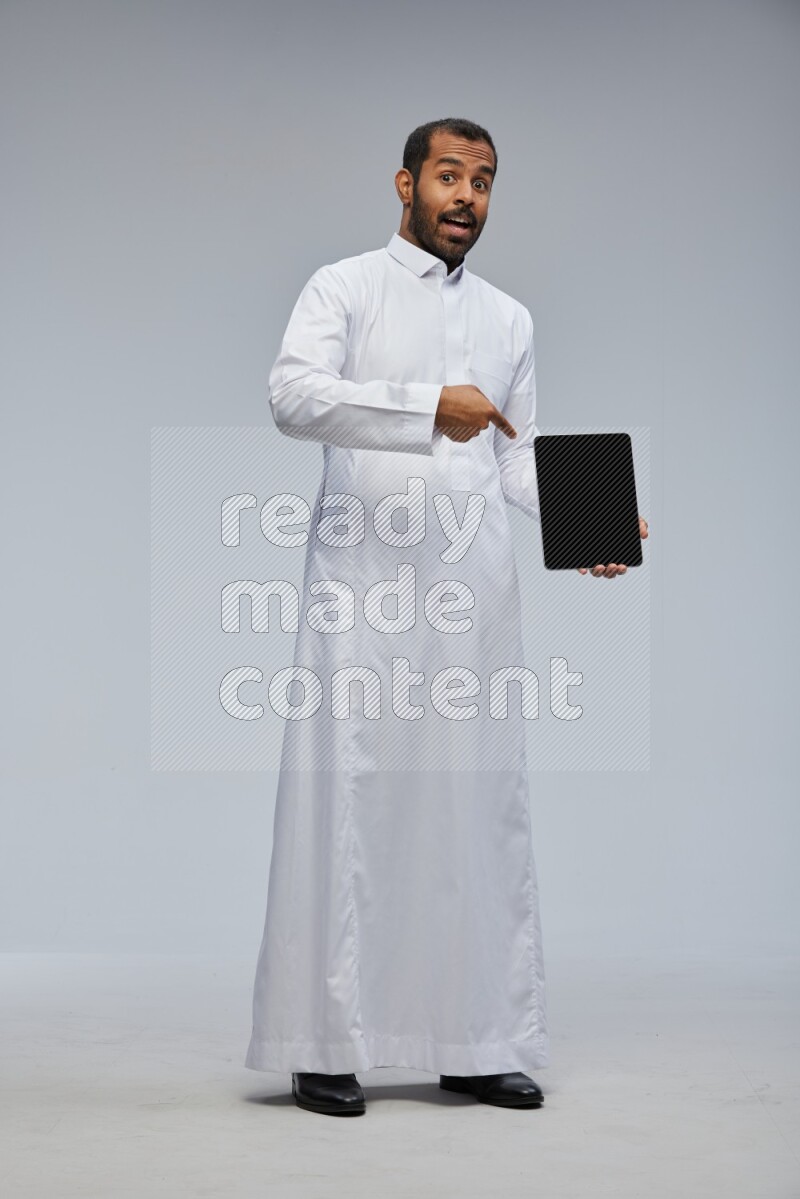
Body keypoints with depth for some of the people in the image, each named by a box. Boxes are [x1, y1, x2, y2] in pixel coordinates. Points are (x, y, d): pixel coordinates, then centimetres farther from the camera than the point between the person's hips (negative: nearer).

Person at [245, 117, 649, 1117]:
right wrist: (428, 407, -24)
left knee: (480, 803, 3)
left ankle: (478, 1043, 10)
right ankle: (325, 1046, 1)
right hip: (364, 580, -4)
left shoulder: (509, 320, 20)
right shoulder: (345, 289, 5)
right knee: (348, 799, -5)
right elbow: (293, 396, -12)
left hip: (474, 588, 4)